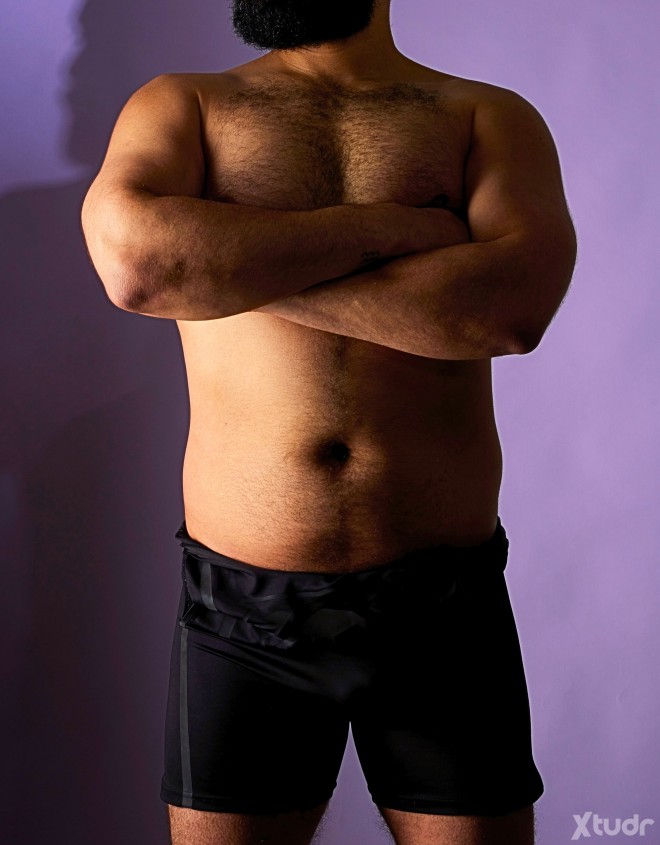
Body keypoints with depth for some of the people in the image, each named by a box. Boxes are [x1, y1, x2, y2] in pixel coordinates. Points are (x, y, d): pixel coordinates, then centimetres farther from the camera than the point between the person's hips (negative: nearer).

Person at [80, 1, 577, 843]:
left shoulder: (491, 118, 6)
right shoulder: (180, 107, 7)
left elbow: (516, 306, -16)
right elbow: (133, 263, -16)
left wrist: (232, 266, -13)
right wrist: (376, 225, -12)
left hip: (443, 603, 0)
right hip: (241, 607, 0)